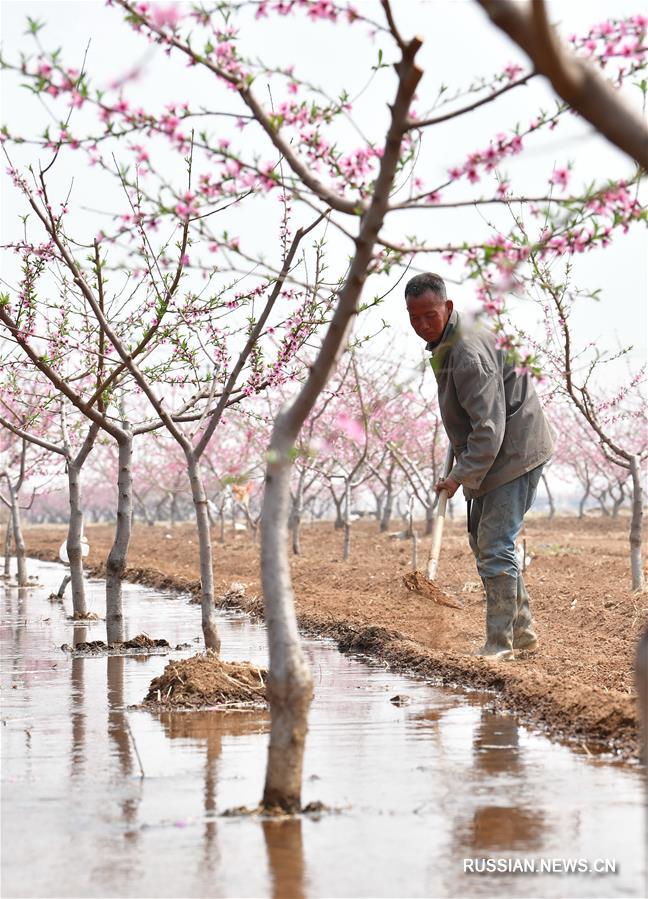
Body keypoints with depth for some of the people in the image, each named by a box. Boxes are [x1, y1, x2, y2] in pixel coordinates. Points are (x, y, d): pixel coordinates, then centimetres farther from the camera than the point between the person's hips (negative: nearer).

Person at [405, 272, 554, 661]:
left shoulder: (467, 352, -25)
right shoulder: (446, 343, 8)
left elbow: (489, 427, -29)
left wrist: (461, 476, -30)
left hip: (515, 452, -11)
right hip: (494, 456, 11)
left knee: (495, 546, -12)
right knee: (482, 539, 15)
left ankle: (500, 644, -7)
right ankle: (522, 630, 22)